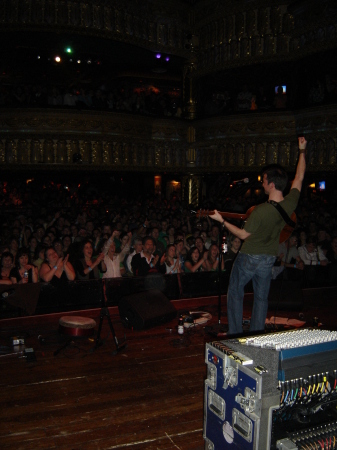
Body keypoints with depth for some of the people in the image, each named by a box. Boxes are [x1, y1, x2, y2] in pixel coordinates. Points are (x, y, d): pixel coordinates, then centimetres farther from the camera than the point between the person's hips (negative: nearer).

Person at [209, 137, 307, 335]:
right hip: (268, 259, 6)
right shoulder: (291, 203, -12)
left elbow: (243, 234, -15)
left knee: (235, 293, 12)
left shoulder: (261, 210, -29)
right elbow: (299, 177, 4)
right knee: (261, 298, 16)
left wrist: (222, 220, -7)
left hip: (248, 257, -5)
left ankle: (235, 335, 17)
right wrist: (303, 150, 13)